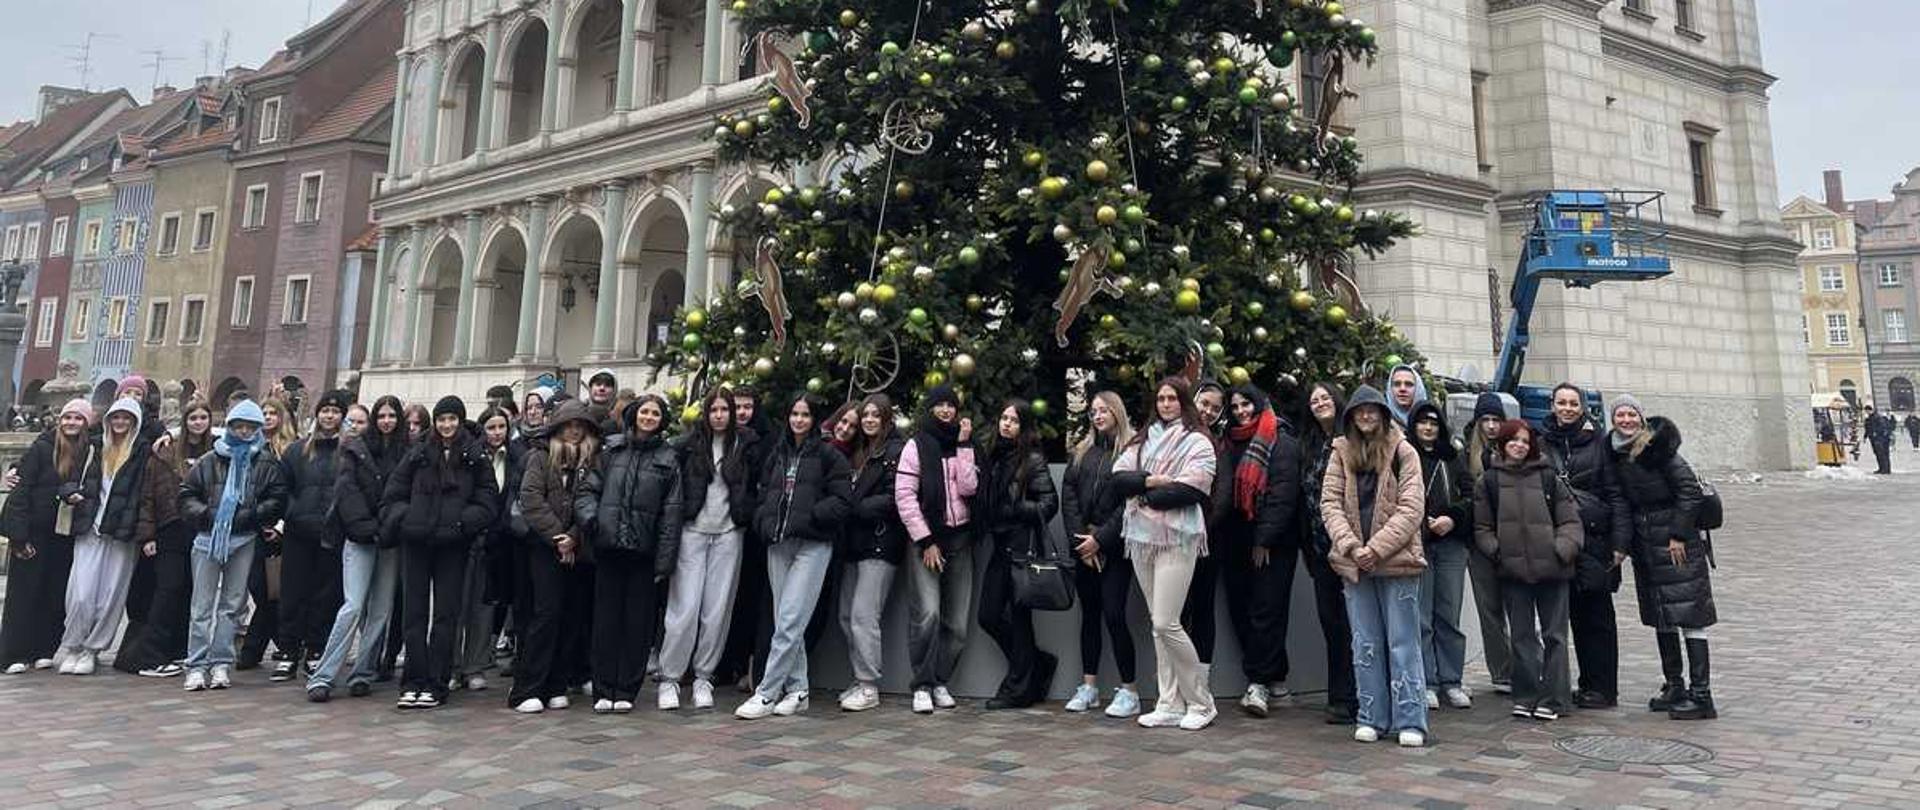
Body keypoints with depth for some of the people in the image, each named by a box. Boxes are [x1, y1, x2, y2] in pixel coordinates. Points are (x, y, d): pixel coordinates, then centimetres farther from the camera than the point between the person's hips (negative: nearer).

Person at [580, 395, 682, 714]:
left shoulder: (668, 458, 4)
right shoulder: (611, 449, 8)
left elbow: (671, 511, 0)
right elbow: (589, 489, 10)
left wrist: (664, 560, -5)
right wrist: (590, 516, -12)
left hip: (644, 551, -1)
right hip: (609, 547, 1)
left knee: (638, 621, 4)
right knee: (606, 618, 5)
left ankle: (626, 690, 14)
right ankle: (603, 690, 13)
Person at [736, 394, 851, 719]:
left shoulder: (828, 456, 2)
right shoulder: (777, 454, 18)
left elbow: (843, 500, -5)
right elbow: (762, 493, 21)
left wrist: (808, 517, -12)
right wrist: (764, 522, 4)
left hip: (813, 545, -5)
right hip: (778, 545, 6)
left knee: (790, 621, -10)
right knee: (786, 621, 7)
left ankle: (766, 693, -6)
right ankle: (796, 690, 16)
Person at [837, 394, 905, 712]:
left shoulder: (896, 450, -6)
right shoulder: (858, 452, 20)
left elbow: (892, 500, -14)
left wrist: (853, 507, -13)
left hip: (881, 543, -8)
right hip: (856, 543, 8)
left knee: (863, 615, -10)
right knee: (847, 615, 7)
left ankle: (869, 687, -2)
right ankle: (860, 680, 16)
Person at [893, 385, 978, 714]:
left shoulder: (965, 445, 14)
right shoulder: (916, 446, 2)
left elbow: (969, 488, -3)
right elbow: (904, 496, -6)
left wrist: (964, 445, -6)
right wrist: (925, 541, -10)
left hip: (960, 539, 4)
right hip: (926, 540, -4)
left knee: (957, 621, 2)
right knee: (927, 614, -15)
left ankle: (940, 681, 15)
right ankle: (922, 686, -4)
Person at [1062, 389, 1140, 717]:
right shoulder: (1082, 452, 13)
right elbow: (1068, 496, 7)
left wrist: (1101, 539, -12)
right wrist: (1080, 537, -5)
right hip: (1084, 547, 5)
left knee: (1114, 616, -8)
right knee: (1089, 614, 10)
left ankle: (1129, 690, 2)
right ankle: (1089, 686, 18)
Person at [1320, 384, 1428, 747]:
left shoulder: (1403, 452, -3)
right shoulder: (1341, 453, 6)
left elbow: (1411, 508, -8)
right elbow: (1330, 504, 1)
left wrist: (1377, 548, -15)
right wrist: (1351, 546, -12)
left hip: (1397, 560, -3)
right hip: (1355, 563, 3)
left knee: (1403, 643, 3)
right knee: (1365, 645, 10)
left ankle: (1410, 721, 8)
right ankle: (1372, 718, 19)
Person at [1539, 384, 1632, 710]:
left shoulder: (1599, 441, 0)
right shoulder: (1541, 441, 8)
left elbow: (1616, 493, -2)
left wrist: (1620, 541, -8)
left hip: (1594, 538, -3)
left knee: (1598, 615, 1)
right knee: (1575, 614, 9)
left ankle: (1603, 689, 8)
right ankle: (1588, 684, 18)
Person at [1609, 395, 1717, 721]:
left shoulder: (1657, 446, -12)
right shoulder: (1616, 453, 8)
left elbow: (1690, 489, -14)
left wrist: (1678, 534, -15)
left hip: (1676, 542, -8)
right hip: (1644, 544, 8)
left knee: (1689, 614, -6)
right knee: (1660, 617, 13)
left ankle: (1701, 695, -3)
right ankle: (1674, 687, 23)